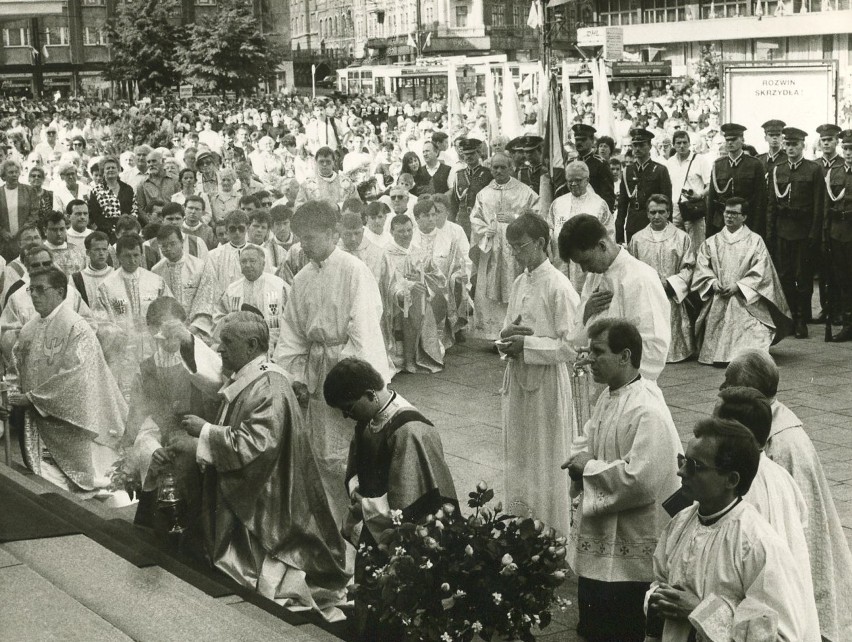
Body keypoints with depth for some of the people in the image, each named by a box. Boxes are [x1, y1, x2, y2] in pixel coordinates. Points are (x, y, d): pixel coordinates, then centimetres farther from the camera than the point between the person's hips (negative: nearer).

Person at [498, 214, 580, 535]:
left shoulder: (559, 287, -14)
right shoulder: (519, 284, 9)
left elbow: (570, 347, -17)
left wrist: (525, 344, -18)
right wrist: (508, 335, -6)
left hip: (547, 380, -8)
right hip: (517, 378, 8)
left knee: (546, 463, 2)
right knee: (516, 457, 15)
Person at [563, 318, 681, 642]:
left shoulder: (648, 412, -23)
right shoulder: (608, 397, 6)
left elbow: (640, 480, -30)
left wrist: (590, 467, -17)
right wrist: (582, 462, 0)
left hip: (628, 552, -9)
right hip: (597, 543, 9)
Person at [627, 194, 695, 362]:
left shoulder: (682, 238, 5)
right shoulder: (637, 239, 10)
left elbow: (688, 268, 1)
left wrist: (669, 283, -13)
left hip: (671, 299, -1)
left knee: (672, 339, -7)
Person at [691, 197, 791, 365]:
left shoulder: (755, 241, 7)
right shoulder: (712, 242, 16)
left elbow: (760, 270, -3)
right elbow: (701, 267, 8)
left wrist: (739, 285, -14)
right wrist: (712, 281, -12)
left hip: (745, 302, -2)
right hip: (716, 305, 3)